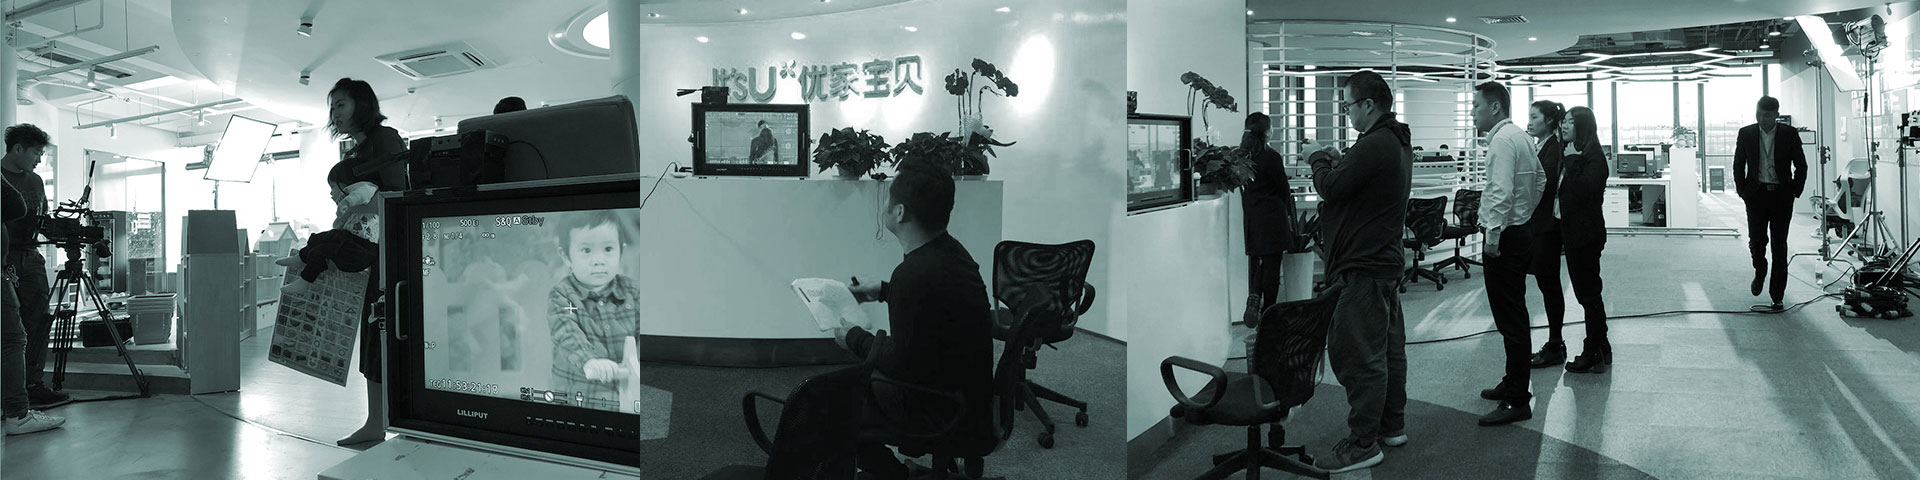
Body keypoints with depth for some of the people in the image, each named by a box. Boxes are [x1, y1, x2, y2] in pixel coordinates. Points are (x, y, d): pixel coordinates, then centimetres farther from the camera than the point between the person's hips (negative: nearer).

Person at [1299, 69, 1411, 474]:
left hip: (1362, 267, -11)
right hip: (1387, 260, 11)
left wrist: (1318, 159, -3)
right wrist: (1333, 159, 5)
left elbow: (1331, 188, -20)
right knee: (1388, 347, 17)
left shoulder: (1374, 145, -20)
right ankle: (1392, 425, 29)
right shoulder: (1398, 142, 14)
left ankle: (1363, 444, 0)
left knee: (1357, 353, -6)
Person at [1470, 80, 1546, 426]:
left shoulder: (1502, 140, -16)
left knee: (1510, 320, -9)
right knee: (1514, 316, 18)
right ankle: (1513, 384, 30)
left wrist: (1494, 233, -22)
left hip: (1505, 238, -11)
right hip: (1520, 232, 11)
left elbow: (1501, 192, -25)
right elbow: (1540, 179, 27)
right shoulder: (1520, 136, 16)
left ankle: (1517, 402, -6)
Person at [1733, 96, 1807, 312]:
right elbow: (1738, 165, 9)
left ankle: (1777, 297, 6)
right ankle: (1759, 273, 26)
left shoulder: (1789, 134, 1)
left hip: (1781, 195, -1)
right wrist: (1742, 190, 1)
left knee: (1779, 246, 1)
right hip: (1756, 194, 1)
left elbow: (1801, 166, 5)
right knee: (1756, 241, -6)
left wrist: (1795, 192, -1)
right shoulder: (1746, 134, 4)